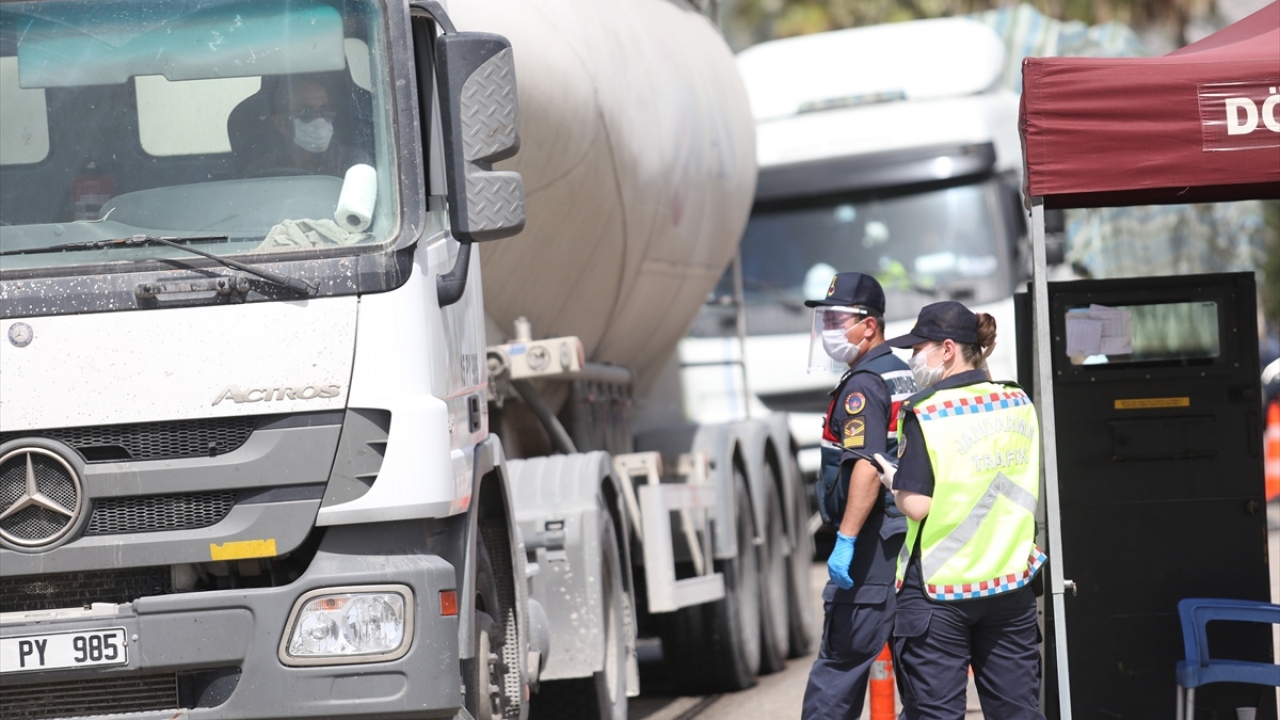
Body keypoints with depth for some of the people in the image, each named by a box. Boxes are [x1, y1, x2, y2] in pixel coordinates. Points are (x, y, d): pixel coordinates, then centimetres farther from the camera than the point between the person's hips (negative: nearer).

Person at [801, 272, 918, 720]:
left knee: (840, 662, -9)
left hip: (873, 545, -10)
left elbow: (868, 467, -23)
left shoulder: (863, 385, -12)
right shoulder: (905, 376, 17)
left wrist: (846, 540, -25)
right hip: (911, 540, 10)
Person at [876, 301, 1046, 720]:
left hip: (937, 590, -5)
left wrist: (893, 480, 2)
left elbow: (917, 506, -16)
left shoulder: (924, 414, -13)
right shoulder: (1019, 404, 5)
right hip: (1010, 584, 5)